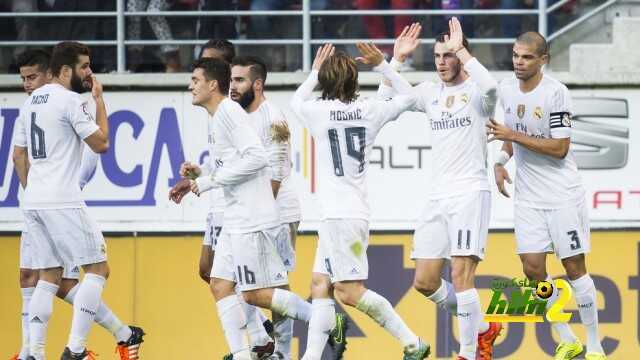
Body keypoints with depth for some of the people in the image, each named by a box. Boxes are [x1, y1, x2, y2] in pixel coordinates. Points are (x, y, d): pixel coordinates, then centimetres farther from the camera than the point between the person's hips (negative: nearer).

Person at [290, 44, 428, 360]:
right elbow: (408, 98, 19)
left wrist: (315, 71, 27)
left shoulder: (320, 111, -8)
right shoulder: (369, 110, 3)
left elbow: (296, 102, 16)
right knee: (320, 284, 9)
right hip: (348, 213, 8)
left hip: (341, 215, -8)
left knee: (348, 290, -9)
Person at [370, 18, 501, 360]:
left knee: (461, 275, -15)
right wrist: (396, 59, -1)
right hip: (437, 196, 7)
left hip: (470, 193, -7)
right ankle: (481, 328, 23)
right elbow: (386, 97, 8)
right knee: (424, 282, 6)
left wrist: (461, 50, -24)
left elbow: (490, 85, -30)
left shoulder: (475, 92, -5)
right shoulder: (431, 92, 13)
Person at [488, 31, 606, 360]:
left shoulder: (555, 93, -16)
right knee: (533, 267, -1)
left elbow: (559, 148, -19)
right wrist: (501, 160, 4)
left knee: (574, 268, -1)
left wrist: (513, 136, -20)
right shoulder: (506, 89, 4)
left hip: (562, 194, -6)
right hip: (528, 197, 6)